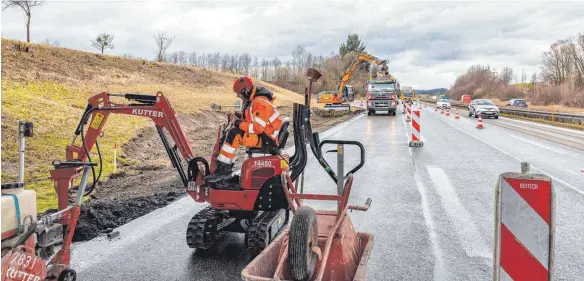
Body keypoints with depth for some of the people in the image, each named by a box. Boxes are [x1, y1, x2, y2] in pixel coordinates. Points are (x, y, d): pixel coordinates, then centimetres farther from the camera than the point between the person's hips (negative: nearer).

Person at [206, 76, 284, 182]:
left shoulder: (260, 103, -21)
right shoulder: (253, 99, 11)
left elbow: (258, 128, -27)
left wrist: (240, 124, -17)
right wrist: (240, 116, 2)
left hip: (266, 139, -11)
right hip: (260, 134, 11)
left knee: (234, 134, -24)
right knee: (233, 133, 10)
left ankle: (223, 169, -18)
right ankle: (227, 166, 7)